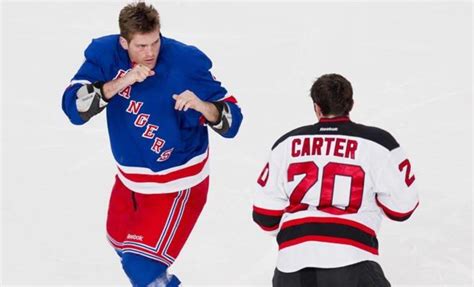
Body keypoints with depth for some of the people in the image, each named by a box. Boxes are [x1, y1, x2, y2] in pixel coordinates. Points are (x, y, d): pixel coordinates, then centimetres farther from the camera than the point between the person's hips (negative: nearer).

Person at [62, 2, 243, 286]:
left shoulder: (186, 63, -24)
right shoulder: (105, 55, -14)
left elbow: (231, 120, -21)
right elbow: (74, 107, -24)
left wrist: (203, 106, -42)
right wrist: (119, 83, -35)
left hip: (176, 185, -6)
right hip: (130, 179, 6)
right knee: (122, 245, 27)